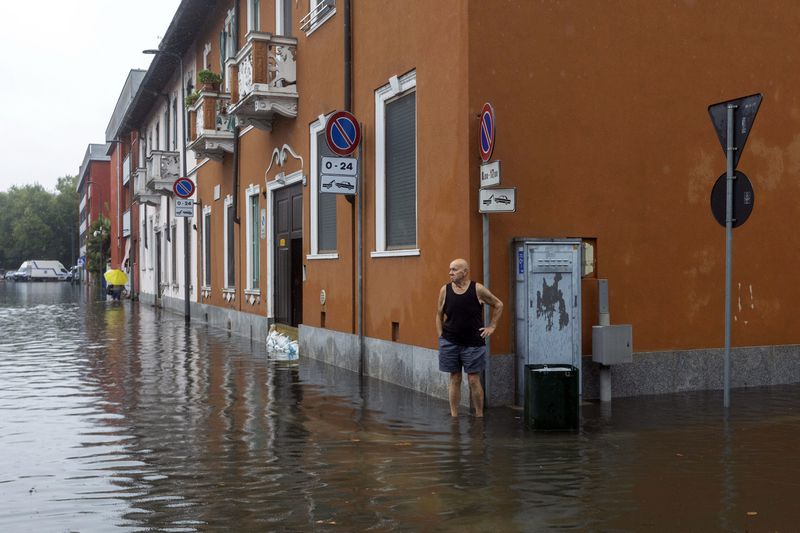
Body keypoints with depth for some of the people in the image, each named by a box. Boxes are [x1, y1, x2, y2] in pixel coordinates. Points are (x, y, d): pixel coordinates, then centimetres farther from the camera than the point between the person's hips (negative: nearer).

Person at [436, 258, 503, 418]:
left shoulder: (478, 289, -5)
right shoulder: (445, 290, 1)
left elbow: (498, 305, 7)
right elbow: (439, 315, 9)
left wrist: (492, 326, 4)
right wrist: (441, 337, 3)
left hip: (473, 343, -2)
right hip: (450, 343, 2)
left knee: (474, 380, 1)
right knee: (454, 379, 7)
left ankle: (479, 415, 13)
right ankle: (454, 416, 14)